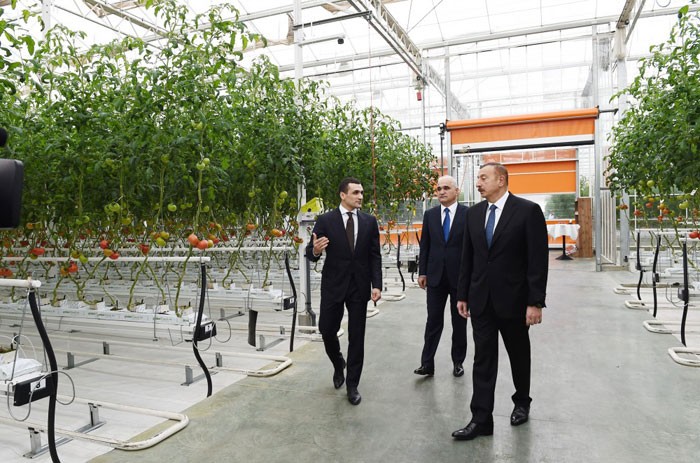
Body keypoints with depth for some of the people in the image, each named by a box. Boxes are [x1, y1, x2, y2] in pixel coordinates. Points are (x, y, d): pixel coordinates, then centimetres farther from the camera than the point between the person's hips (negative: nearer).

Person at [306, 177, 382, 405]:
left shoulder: (369, 221, 3)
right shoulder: (325, 220, -4)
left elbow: (375, 256, 3)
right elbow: (310, 252, -3)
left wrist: (376, 285, -6)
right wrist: (315, 250, -28)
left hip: (359, 286, 1)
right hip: (333, 285, -1)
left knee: (356, 337, 5)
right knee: (327, 330, 6)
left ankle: (352, 385, 20)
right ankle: (338, 364, 38)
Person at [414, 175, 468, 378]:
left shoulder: (468, 214, -4)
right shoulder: (430, 214, 5)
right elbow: (424, 245, 7)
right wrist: (422, 272, 4)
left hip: (460, 276, -2)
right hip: (435, 276, 2)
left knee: (459, 321, 11)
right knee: (433, 321, 5)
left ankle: (458, 362, 25)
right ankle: (427, 363, 11)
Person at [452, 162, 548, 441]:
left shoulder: (528, 210, -10)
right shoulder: (474, 213, 5)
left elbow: (538, 260, -12)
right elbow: (467, 257, 9)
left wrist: (535, 302, -15)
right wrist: (462, 295, 7)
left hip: (513, 299, -3)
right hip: (481, 300, 3)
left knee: (519, 355, 17)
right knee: (483, 359, 3)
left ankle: (522, 402, 40)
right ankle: (481, 419, 10)